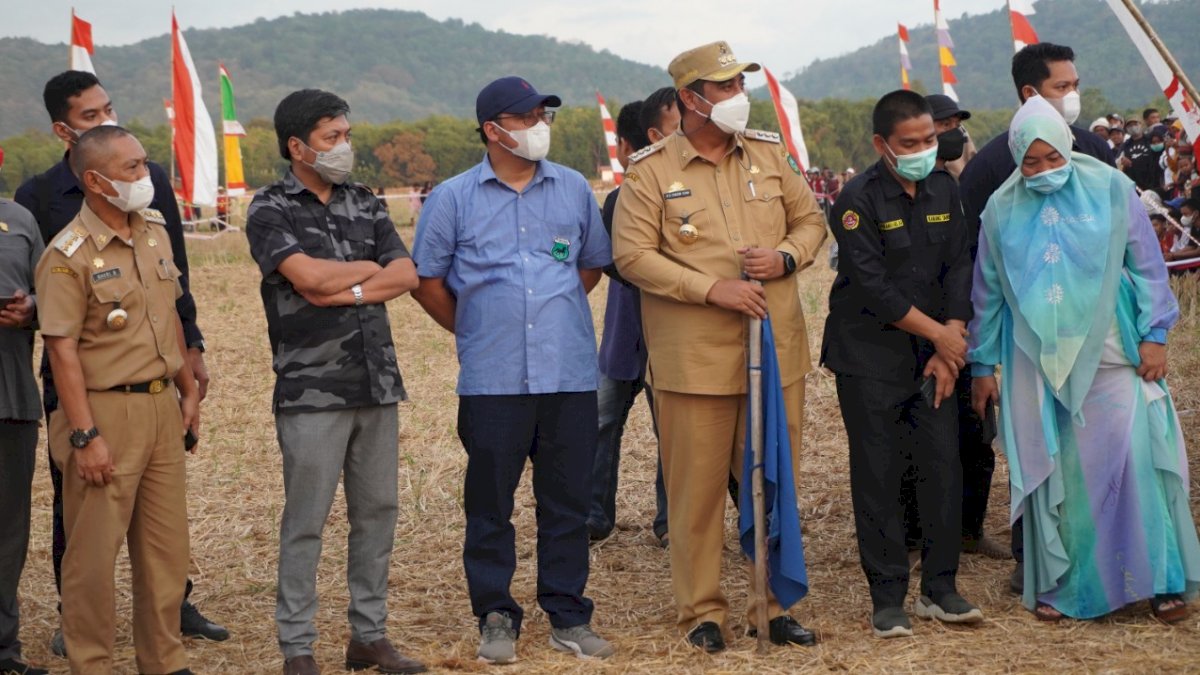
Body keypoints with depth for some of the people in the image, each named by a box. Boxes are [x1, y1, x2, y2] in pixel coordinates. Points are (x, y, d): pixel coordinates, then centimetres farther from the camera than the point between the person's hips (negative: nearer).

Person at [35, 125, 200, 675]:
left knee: (166, 546, 12)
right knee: (94, 552, 0)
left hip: (162, 408, 7)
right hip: (106, 413, -7)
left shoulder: (155, 237, 10)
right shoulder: (68, 255, -13)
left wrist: (188, 389, 19)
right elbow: (62, 351, -16)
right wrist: (85, 436, -19)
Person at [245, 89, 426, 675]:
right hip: (312, 390, -5)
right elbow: (306, 276, -18)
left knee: (377, 512, 9)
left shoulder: (364, 203, 13)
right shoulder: (270, 210, -3)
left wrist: (349, 290, -13)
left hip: (377, 384, 6)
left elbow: (406, 275, 3)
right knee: (305, 521, -1)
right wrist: (371, 268, -2)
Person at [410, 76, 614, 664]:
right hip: (492, 380, -2)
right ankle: (496, 617, 15)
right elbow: (427, 279, 9)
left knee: (568, 502, 6)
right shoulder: (454, 198, 1)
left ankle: (568, 617, 16)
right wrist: (472, 330, 11)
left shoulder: (574, 189, 8)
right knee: (490, 505, 3)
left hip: (570, 376, 2)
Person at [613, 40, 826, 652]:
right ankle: (701, 610, 14)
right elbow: (632, 255, -10)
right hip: (693, 359, -4)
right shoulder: (650, 171, -4)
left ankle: (773, 603, 22)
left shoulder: (769, 154, 9)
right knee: (697, 486, 2)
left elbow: (810, 219, 16)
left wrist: (786, 257, -7)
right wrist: (711, 288, -18)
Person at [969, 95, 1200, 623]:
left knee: (1134, 458, -8)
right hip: (1037, 365, 2)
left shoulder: (1109, 188, -2)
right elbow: (987, 292, 10)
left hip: (1111, 356, -1)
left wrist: (1154, 335, -4)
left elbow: (1146, 264, 3)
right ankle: (1056, 585, 14)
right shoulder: (1002, 209, 3)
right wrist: (982, 365, 11)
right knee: (1049, 470, 3)